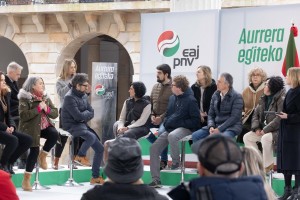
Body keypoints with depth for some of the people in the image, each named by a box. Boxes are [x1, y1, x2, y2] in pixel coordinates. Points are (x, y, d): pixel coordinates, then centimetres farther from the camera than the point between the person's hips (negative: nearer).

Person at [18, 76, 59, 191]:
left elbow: (55, 114, 7)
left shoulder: (45, 98, 11)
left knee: (54, 134, -27)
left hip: (44, 126, 5)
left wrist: (47, 109, -13)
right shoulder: (25, 98, -7)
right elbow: (23, 115, -20)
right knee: (34, 150, -19)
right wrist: (38, 108, -22)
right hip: (30, 128, -5)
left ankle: (43, 156, -1)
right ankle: (26, 180, -6)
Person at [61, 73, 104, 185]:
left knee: (100, 149, 3)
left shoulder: (83, 96, 11)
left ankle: (95, 177, 11)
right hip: (72, 126, -9)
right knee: (91, 136, -36)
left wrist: (84, 115, -12)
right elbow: (78, 115, -21)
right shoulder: (70, 97, -15)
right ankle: (80, 156, -9)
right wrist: (87, 113, -2)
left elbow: (91, 113, 9)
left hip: (82, 125, 9)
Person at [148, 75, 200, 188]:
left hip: (185, 129, -8)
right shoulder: (172, 98, 13)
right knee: (154, 148, -5)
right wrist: (166, 123, 5)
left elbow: (195, 120, -13)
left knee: (172, 136, -41)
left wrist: (180, 123, -18)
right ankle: (156, 179, -2)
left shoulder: (190, 100, -10)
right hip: (170, 129, 8)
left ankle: (176, 162, -18)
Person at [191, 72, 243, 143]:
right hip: (216, 125, 6)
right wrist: (211, 127, -9)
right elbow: (211, 114, 13)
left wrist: (219, 129, -19)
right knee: (195, 136, -15)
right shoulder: (215, 95, 11)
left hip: (231, 127, -6)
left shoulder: (237, 97, -6)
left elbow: (234, 117, -13)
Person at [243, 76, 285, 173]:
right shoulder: (264, 99, 12)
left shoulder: (281, 99, -16)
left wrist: (265, 130, -23)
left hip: (277, 131, -9)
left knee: (265, 139, -35)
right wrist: (256, 128, -5)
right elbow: (256, 114, 13)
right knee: (247, 137, -2)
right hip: (263, 130, 9)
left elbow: (279, 119, -25)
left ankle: (268, 166, -20)